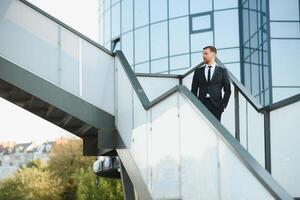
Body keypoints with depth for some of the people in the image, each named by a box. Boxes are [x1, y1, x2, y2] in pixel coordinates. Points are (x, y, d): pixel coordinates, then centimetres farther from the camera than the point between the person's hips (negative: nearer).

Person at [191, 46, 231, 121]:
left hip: (215, 105, -1)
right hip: (201, 104, 1)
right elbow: (194, 90, 12)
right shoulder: (198, 71, 13)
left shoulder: (222, 71, 8)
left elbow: (227, 90, 7)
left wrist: (223, 105, -3)